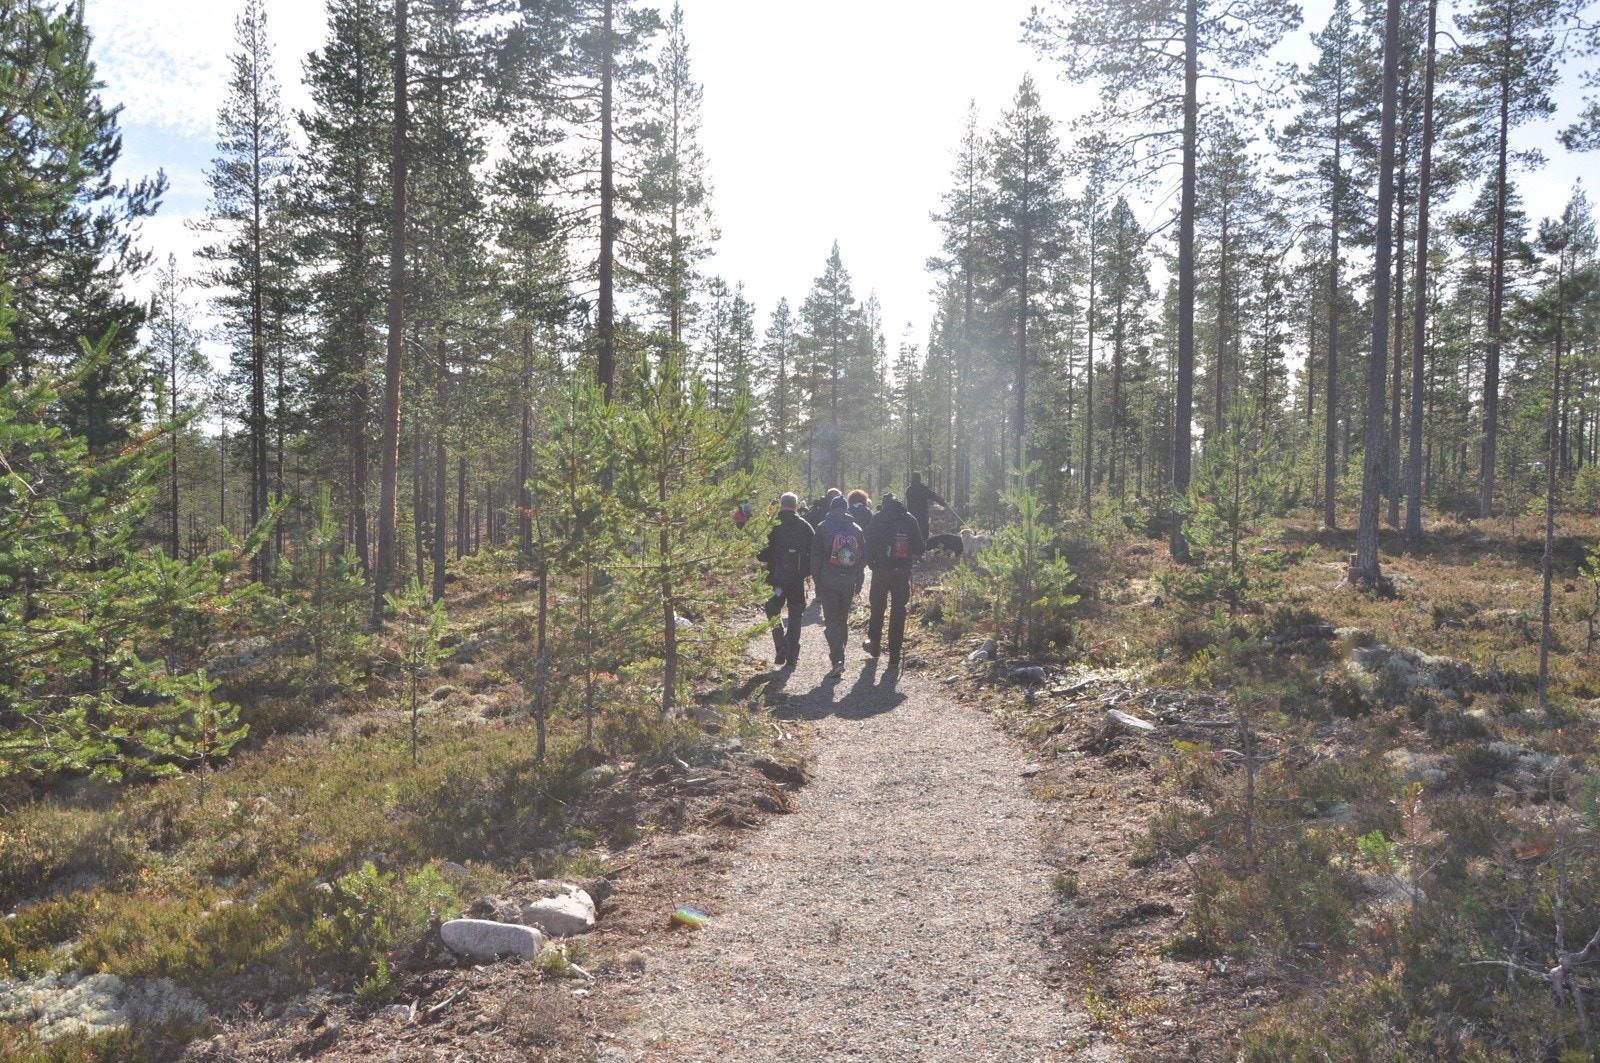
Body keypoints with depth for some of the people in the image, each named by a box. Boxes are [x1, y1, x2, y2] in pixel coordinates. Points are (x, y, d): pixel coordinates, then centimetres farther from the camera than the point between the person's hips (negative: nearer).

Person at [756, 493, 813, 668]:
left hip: (776, 578, -1)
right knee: (795, 616, 12)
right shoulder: (805, 527, -2)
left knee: (773, 611, 14)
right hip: (797, 580, 1)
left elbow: (761, 554, -6)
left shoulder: (771, 526, -7)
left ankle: (781, 644, -8)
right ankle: (792, 655, 12)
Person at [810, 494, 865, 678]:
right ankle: (839, 656, 21)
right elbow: (864, 555, 10)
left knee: (831, 621, -4)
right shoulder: (857, 529, 7)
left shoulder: (823, 527, -3)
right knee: (843, 620, 15)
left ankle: (837, 660, -16)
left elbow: (816, 556, -4)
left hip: (828, 582, -3)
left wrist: (817, 581, 2)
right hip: (849, 582, 3)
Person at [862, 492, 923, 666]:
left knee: (877, 607, 16)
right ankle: (894, 655, 4)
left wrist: (871, 563, 6)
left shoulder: (879, 518, -4)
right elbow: (919, 548, 6)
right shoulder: (910, 519, 4)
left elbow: (869, 543, -6)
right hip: (903, 572, 2)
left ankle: (874, 643, 29)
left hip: (882, 570, -2)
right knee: (898, 610, 5)